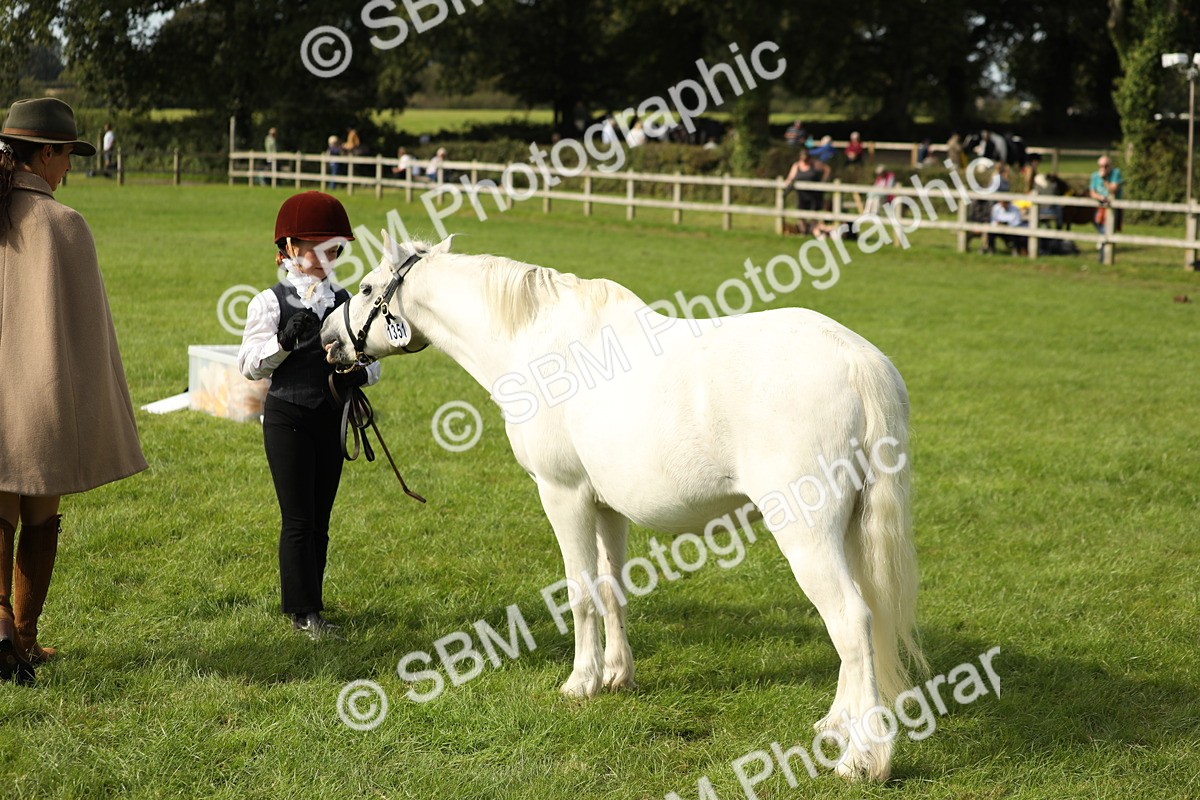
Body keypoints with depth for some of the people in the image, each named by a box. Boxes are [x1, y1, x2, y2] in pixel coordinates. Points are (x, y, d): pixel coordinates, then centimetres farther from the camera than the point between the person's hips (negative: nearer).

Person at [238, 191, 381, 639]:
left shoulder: (345, 302, 7)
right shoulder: (270, 303, -2)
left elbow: (369, 357, 8)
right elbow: (249, 364, -7)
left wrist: (360, 373, -14)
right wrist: (284, 341, -22)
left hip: (330, 417, 4)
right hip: (287, 417, -4)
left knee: (320, 518, 9)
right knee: (298, 519, -3)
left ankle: (308, 604, 19)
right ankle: (303, 610, 4)